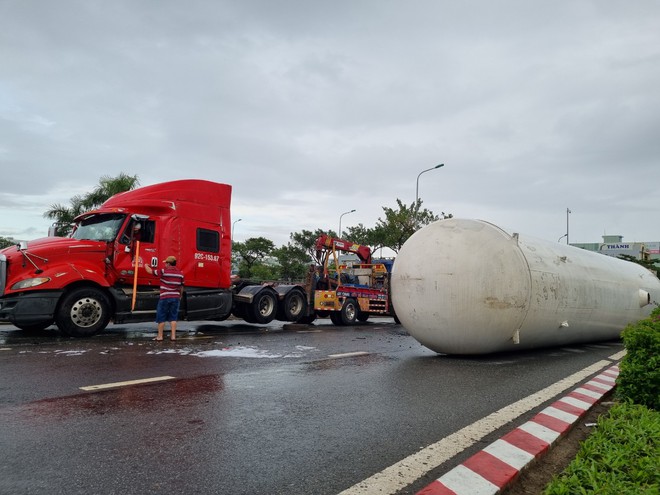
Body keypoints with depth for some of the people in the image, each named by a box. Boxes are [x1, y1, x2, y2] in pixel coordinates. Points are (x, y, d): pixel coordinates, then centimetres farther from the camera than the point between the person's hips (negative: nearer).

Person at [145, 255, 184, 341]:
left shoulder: (164, 271, -10)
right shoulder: (180, 273, 4)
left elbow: (150, 271, -1)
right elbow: (181, 287, 11)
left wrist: (146, 265, 20)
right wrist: (180, 297, 24)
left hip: (165, 298, -4)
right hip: (175, 298, 4)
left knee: (161, 318, 7)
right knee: (173, 317, 9)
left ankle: (160, 336, 12)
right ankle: (173, 336, 7)